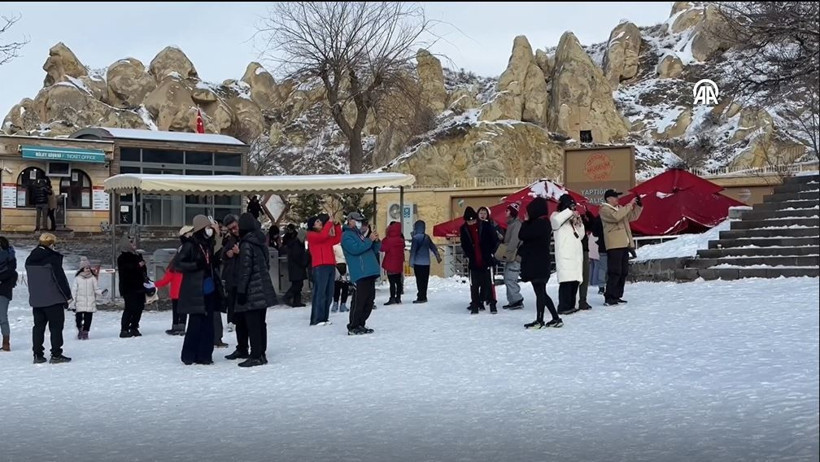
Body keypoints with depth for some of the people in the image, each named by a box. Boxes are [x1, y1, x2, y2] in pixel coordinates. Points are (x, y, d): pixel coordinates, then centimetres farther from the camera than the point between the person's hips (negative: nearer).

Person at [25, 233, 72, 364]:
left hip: (36, 299, 7)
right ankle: (56, 355, -2)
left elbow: (31, 280, 17)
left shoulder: (30, 260, 9)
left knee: (38, 326, 11)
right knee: (56, 326, 0)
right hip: (53, 299, -7)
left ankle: (38, 354, 11)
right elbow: (60, 278, -13)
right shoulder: (52, 258, -13)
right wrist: (68, 295, -6)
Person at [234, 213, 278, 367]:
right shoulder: (261, 243, 11)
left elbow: (245, 269, -15)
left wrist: (241, 291, -13)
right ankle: (261, 354, 17)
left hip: (252, 291, -8)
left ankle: (256, 356, -4)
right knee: (260, 323, 13)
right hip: (264, 290, 8)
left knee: (252, 324, -5)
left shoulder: (246, 244, -12)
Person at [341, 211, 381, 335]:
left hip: (370, 273, 9)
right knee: (361, 301, -13)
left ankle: (361, 324, 17)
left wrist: (376, 240, 4)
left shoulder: (360, 234, 26)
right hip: (360, 273, -9)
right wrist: (370, 240, -14)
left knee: (370, 300, 9)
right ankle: (353, 327, -8)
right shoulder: (347, 235, -1)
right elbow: (355, 248, -19)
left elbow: (375, 250, 24)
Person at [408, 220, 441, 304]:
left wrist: (411, 262, -8)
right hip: (426, 262, 6)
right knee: (425, 280, 10)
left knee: (419, 280, -4)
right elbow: (433, 247, 17)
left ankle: (421, 297, -6)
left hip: (418, 262, -6)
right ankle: (423, 297, 16)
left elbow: (413, 250, -13)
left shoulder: (415, 238, -11)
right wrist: (437, 256, 29)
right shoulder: (427, 237, 8)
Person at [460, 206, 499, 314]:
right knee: (474, 284, 4)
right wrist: (467, 255, 3)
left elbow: (495, 240, 0)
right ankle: (475, 305, 11)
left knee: (488, 283, 1)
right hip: (474, 262, 2)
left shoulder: (486, 226, -7)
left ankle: (492, 304, 8)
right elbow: (464, 244, 13)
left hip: (487, 260, -2)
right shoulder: (464, 229, 2)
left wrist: (492, 252, -3)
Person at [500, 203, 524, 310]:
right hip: (510, 257, 10)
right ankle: (513, 301, 16)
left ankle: (517, 301, -10)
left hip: (514, 258, -10)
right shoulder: (511, 224, 19)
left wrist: (507, 253, -22)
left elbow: (514, 241, -20)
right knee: (508, 279, 12)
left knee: (510, 280, -13)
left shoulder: (517, 224, -12)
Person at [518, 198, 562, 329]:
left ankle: (539, 321, 3)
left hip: (537, 263, -10)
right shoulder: (544, 222, 13)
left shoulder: (538, 223, -18)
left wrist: (525, 221, -5)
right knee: (541, 292, 14)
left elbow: (522, 235, -17)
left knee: (539, 292, -3)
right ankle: (556, 318, 16)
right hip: (541, 262, 10)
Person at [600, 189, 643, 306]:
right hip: (614, 246, -9)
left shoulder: (620, 208, 22)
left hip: (624, 244, 9)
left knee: (623, 272, 10)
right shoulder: (604, 210, -5)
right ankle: (609, 298, -12)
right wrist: (629, 205, -19)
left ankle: (617, 296, 16)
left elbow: (633, 216, 25)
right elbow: (616, 216, -23)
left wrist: (638, 205, 10)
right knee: (615, 272, -13)